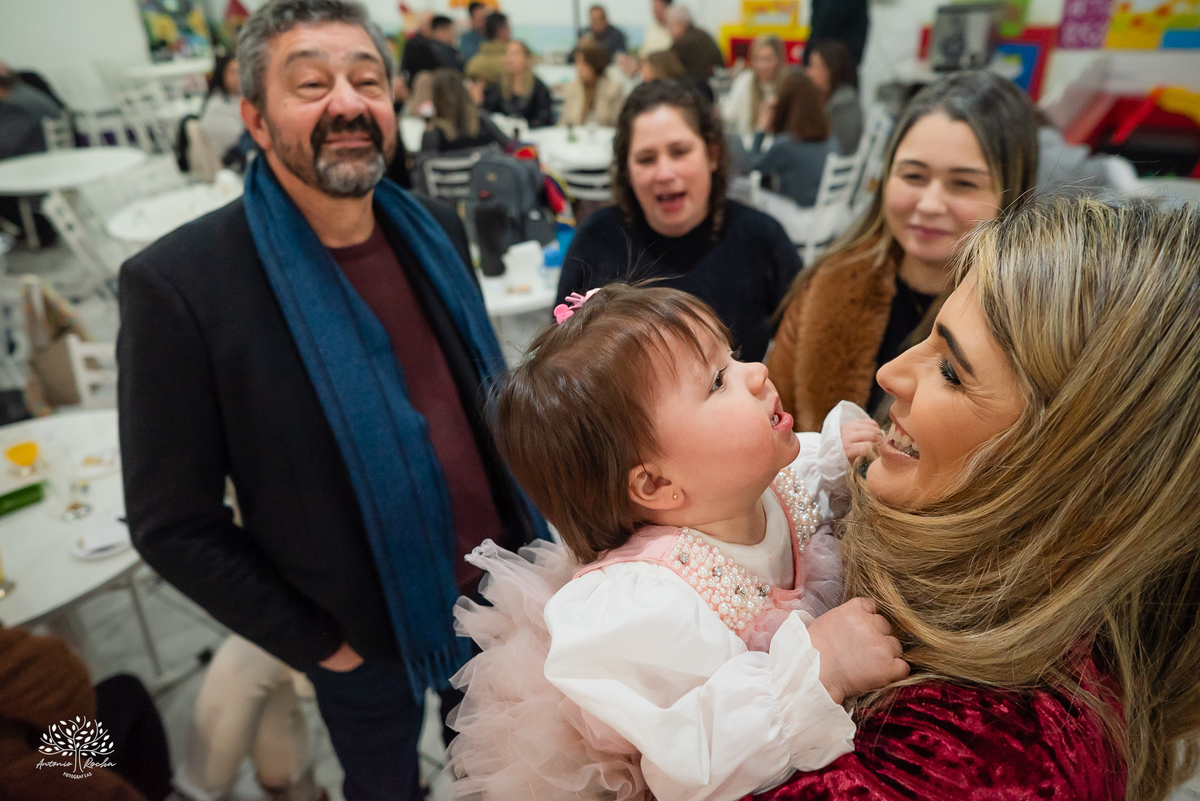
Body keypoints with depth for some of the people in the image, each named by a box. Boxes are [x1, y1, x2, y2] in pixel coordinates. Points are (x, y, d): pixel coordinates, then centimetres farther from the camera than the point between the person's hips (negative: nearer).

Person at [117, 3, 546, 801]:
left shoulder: (435, 231, -6)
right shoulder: (178, 283, -22)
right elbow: (174, 524, -15)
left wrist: (525, 536, 4)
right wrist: (315, 643, -11)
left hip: (503, 593, 4)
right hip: (368, 641, -3)